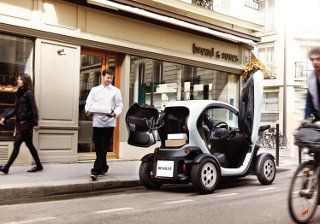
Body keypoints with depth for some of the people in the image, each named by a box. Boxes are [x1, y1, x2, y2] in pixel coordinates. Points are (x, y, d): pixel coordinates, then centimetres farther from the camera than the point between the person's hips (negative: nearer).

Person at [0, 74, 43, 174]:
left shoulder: (29, 93, -10)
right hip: (20, 122, 9)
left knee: (17, 144, -7)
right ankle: (39, 165, 21)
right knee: (29, 144, 12)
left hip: (27, 122, -9)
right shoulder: (19, 93, 15)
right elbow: (15, 109, 16)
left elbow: (34, 108, -13)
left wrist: (35, 123, -16)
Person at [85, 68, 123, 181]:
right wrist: (88, 110, -13)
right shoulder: (95, 90, 15)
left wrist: (115, 113, -18)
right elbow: (88, 103, 9)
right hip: (97, 122, 3)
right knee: (97, 147, 8)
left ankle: (96, 171, -8)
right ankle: (103, 167, 27)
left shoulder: (116, 91, 8)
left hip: (109, 122, -3)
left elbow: (119, 106, 3)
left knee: (103, 148, -7)